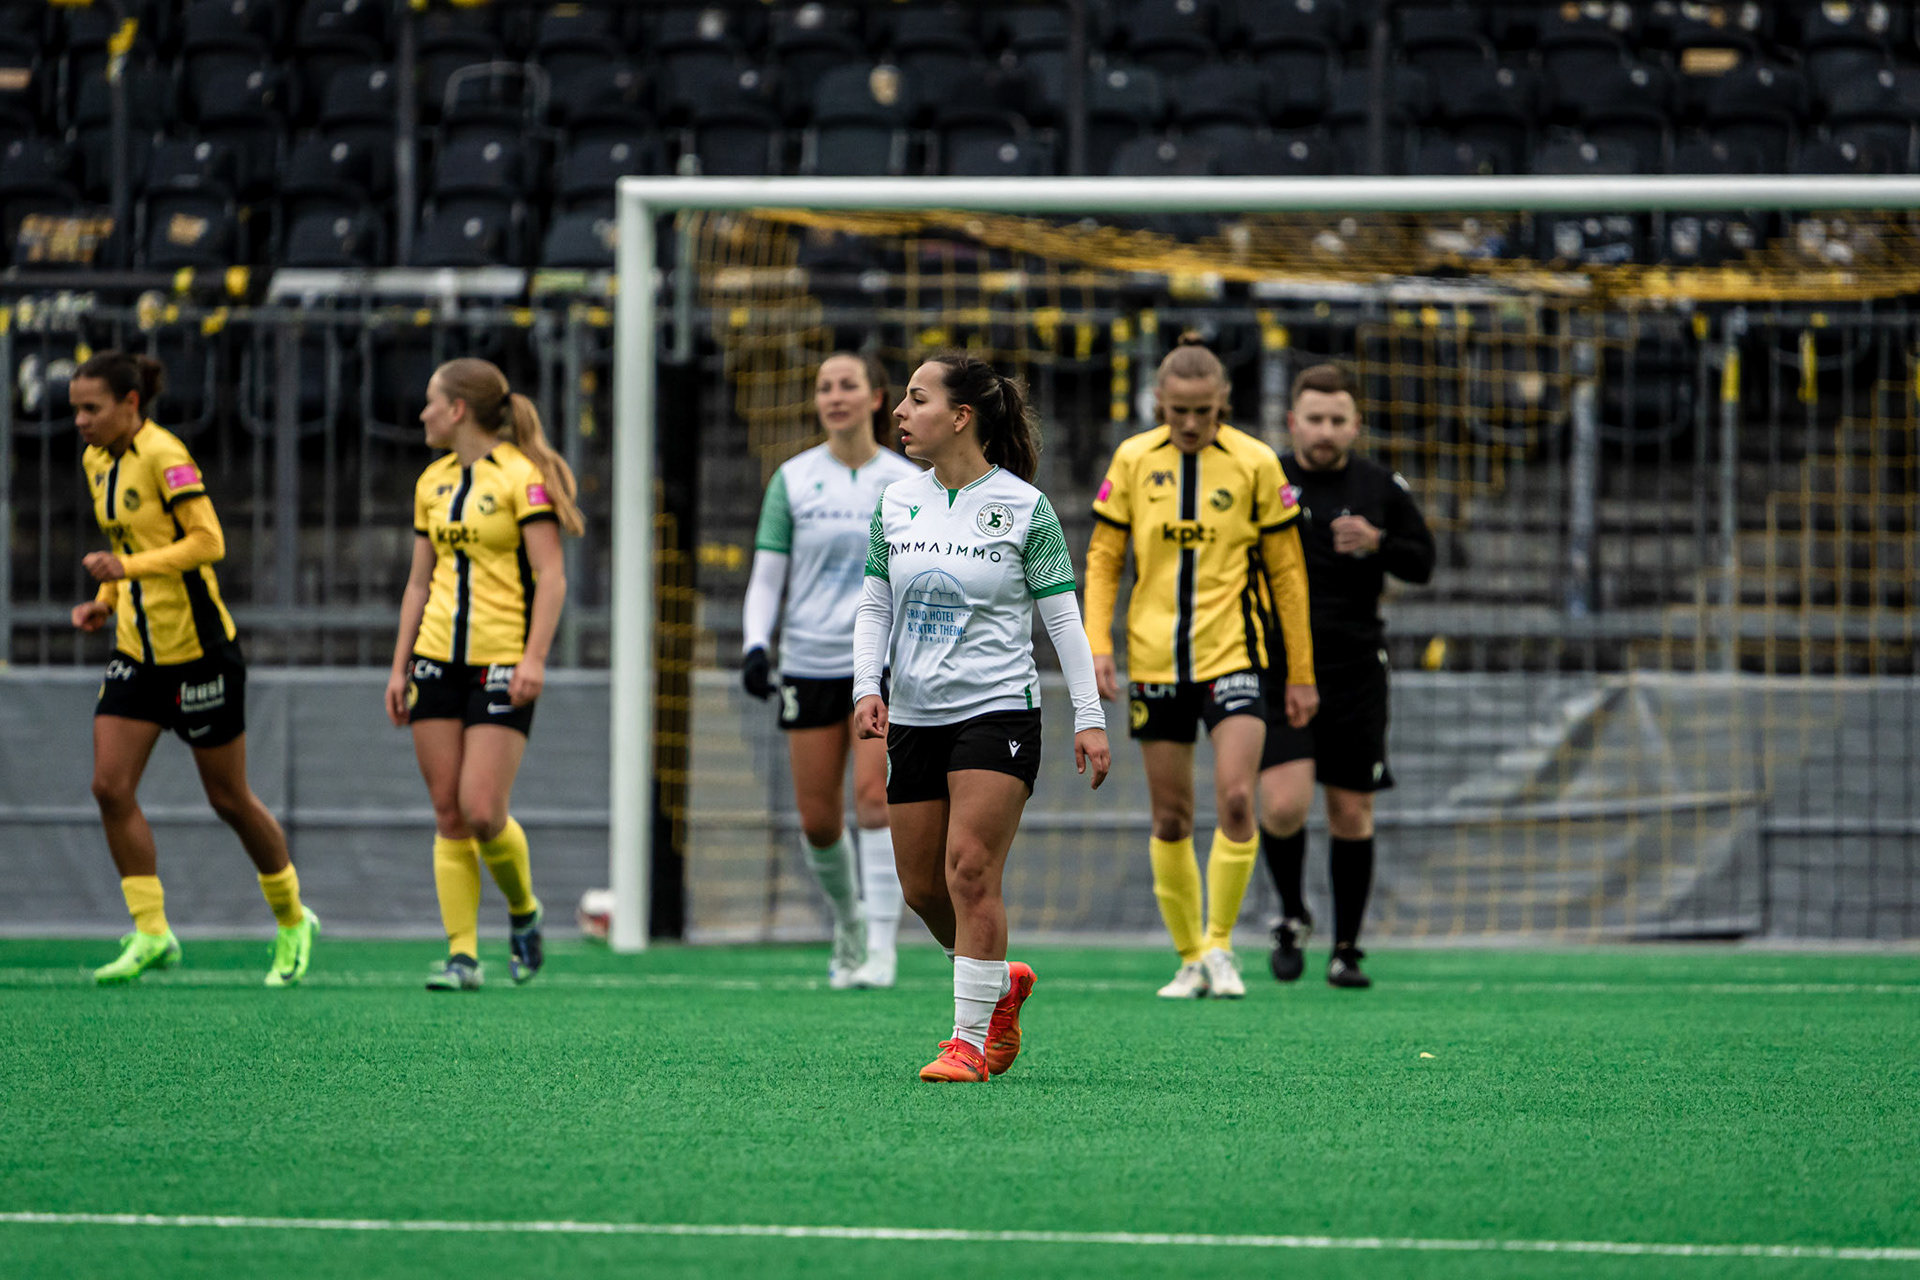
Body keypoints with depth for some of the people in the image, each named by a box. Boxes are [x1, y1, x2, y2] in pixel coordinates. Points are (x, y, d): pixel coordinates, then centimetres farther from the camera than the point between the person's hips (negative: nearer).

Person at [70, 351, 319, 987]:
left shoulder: (164, 457, -17)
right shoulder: (97, 461, 8)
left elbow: (208, 541, -23)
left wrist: (129, 567, -31)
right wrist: (105, 601, 5)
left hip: (196, 648, -7)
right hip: (137, 648, 8)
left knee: (229, 798, 4)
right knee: (111, 788, -7)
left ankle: (292, 919, 24)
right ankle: (151, 933, -2)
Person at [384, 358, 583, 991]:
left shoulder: (521, 476, -8)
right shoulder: (433, 482, 13)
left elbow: (551, 576, -12)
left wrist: (534, 658, -20)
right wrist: (400, 666, 14)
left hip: (502, 665, -6)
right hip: (438, 658, 6)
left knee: (482, 811, -12)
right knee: (449, 815, 1)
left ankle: (523, 913, 14)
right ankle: (462, 956, 3)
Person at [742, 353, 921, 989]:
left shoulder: (907, 482, 5)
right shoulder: (793, 479, 5)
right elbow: (766, 575, 5)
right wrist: (755, 644, -10)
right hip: (809, 666, 2)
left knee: (875, 796, -16)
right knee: (817, 819, 1)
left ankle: (881, 944, -16)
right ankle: (847, 924, 26)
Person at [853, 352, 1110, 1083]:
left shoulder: (1023, 507, -5)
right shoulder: (896, 503, 7)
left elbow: (1062, 615, -2)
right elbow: (875, 605, 14)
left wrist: (1090, 718, -5)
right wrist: (867, 686, -3)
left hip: (998, 712, -5)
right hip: (915, 716, 5)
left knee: (970, 870, -15)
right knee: (922, 886, 6)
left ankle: (970, 1040, -10)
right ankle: (1000, 982, 32)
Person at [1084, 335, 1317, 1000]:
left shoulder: (1254, 464, -3)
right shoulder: (1133, 460, 2)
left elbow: (1287, 572, 3)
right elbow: (1102, 559, 8)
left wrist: (1301, 673, 4)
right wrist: (1097, 644, -5)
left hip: (1233, 656, -2)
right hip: (1155, 662, 2)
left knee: (1235, 800, -17)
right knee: (1170, 818, 4)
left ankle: (1220, 944, -1)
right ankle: (1191, 958, 16)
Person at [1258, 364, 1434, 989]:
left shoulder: (1381, 487, 4)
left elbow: (1422, 563, 9)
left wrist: (1378, 544, -10)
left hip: (1355, 672, 2)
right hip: (1277, 668, -2)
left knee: (1351, 814, 5)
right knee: (1284, 804, -17)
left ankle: (1346, 948, 17)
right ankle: (1291, 915, 10)